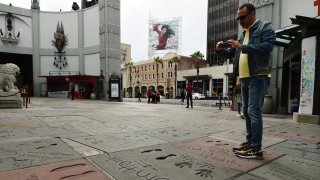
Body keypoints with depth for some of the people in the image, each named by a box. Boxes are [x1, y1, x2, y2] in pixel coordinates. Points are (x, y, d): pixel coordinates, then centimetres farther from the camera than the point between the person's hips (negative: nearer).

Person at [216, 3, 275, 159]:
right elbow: (230, 53, 22)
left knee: (254, 111, -12)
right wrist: (220, 50, 1)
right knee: (247, 112, 10)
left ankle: (256, 149, -6)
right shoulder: (243, 34, 21)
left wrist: (242, 47, -22)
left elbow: (267, 46, -17)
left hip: (258, 77, -8)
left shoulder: (265, 27, -1)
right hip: (245, 78, 8)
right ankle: (250, 142, 20)